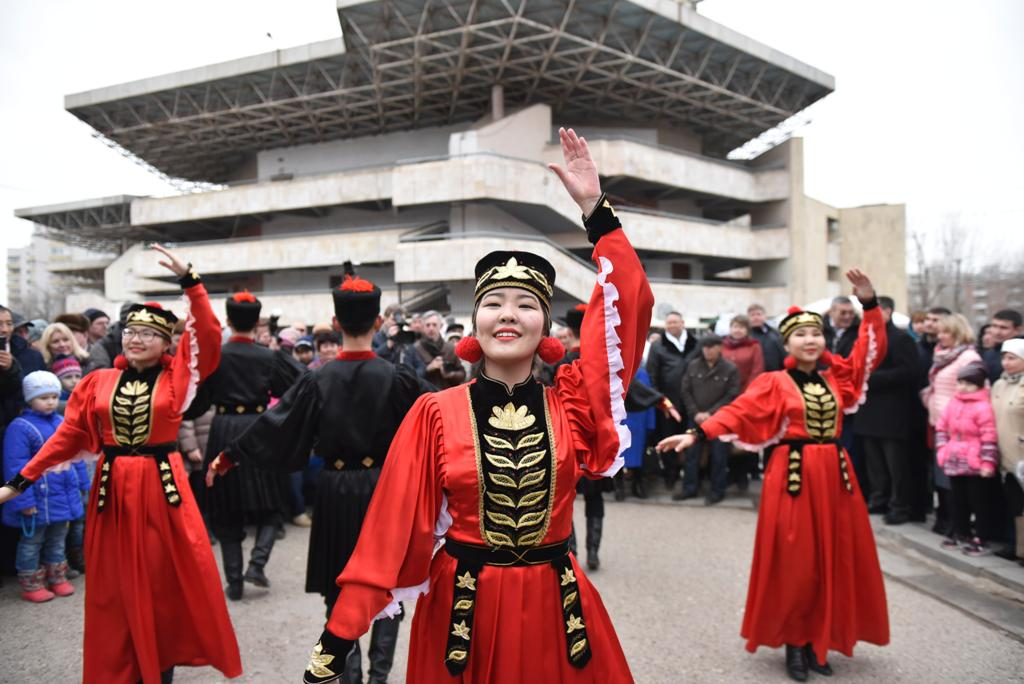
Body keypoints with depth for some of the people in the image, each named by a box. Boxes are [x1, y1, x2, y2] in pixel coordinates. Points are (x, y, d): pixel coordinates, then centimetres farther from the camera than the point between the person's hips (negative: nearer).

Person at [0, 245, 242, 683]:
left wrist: (188, 280, -19)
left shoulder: (177, 377, -2)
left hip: (162, 485, -2)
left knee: (170, 582, 6)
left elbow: (209, 335, -14)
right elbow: (69, 436, 6)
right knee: (116, 590, 10)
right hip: (112, 487, 2)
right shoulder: (98, 382, 4)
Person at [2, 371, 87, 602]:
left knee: (57, 539, 18)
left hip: (63, 495, 7)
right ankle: (31, 585, 20)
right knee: (32, 541, 8)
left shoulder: (62, 423, 6)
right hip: (38, 498, -6)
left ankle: (57, 578, 31)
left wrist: (82, 484, 13)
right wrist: (24, 500, -20)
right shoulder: (20, 427, -15)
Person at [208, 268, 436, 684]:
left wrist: (227, 457, 12)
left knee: (339, 591, 15)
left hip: (336, 492, 1)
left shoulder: (318, 380, -6)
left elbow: (274, 426, -1)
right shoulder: (397, 378, -10)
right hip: (384, 488, -1)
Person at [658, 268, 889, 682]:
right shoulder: (774, 384, -4)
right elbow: (738, 412, -13)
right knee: (794, 565, 1)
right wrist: (696, 434, -25)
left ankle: (818, 641, 23)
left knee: (834, 562, 9)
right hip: (793, 476, -5)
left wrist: (869, 303, -1)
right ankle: (794, 643, 17)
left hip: (835, 474, 5)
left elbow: (871, 350, 10)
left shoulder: (837, 377, 9)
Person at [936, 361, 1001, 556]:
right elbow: (942, 427, 15)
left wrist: (987, 463, -16)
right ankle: (961, 534, 31)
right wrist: (942, 449, 6)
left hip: (975, 466, -7)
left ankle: (982, 539, 12)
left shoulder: (983, 407, -15)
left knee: (979, 502, 3)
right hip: (954, 462, 7)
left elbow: (989, 438, -16)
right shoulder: (953, 404, 7)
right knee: (957, 500, 17)